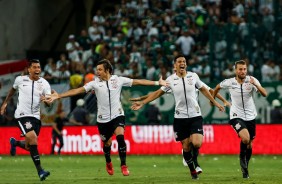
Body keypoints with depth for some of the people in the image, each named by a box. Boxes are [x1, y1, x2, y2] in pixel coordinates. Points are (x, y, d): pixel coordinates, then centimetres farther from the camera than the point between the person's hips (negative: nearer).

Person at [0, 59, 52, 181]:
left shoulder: (44, 83, 0)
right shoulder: (20, 80, 0)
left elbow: (49, 103, -8)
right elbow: (13, 90, 22)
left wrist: (46, 100, -30)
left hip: (36, 116, 3)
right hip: (22, 115, -3)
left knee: (29, 147, 7)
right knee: (33, 139, -23)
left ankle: (14, 143, 44)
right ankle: (40, 171, -21)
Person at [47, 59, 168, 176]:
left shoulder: (118, 80, -3)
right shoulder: (95, 83, -3)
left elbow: (138, 82, -2)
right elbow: (77, 90, -6)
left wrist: (157, 83, -4)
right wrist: (58, 96, -13)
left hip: (117, 115, -1)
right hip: (103, 118, 1)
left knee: (120, 136, -23)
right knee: (107, 143, 11)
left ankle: (123, 166, -15)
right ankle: (108, 163, 42)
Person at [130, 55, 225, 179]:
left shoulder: (193, 76, 1)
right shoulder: (170, 80, 0)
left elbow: (203, 90, 15)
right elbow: (158, 93, 9)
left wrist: (215, 103, 18)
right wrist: (142, 103, 5)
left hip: (195, 116, 0)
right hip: (180, 117, 0)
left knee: (197, 143, -18)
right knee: (186, 147, 1)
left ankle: (195, 160, 14)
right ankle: (192, 170, 19)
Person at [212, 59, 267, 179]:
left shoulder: (252, 80, -9)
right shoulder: (229, 82, -8)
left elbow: (264, 94, -21)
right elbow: (217, 87, 14)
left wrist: (256, 85, -36)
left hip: (250, 116, 2)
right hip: (236, 116, -2)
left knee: (249, 144, 9)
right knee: (245, 138, -26)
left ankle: (245, 167, 31)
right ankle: (242, 157, 2)